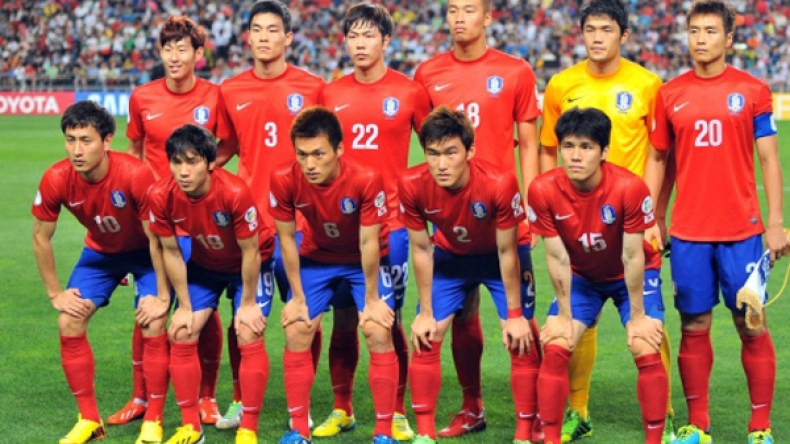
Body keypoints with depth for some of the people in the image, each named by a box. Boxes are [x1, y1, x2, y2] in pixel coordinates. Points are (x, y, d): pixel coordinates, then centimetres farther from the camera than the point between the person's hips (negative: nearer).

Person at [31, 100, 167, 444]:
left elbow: (157, 239, -24)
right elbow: (40, 238, -7)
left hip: (145, 252, -4)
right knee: (69, 324, -8)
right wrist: (55, 293, -5)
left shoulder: (135, 175, -35)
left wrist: (162, 297, -20)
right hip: (100, 251, 4)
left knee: (153, 327, -18)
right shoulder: (56, 180, -24)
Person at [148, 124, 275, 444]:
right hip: (204, 264, 4)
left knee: (249, 336, -15)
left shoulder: (235, 192, -36)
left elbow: (250, 252, -24)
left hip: (250, 264, -4)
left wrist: (248, 303, -15)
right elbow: (171, 252, -11)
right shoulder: (162, 196, -25)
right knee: (181, 335, -3)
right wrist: (185, 306, -7)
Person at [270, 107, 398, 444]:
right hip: (316, 259, 3)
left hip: (365, 261, -2)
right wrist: (297, 297, -8)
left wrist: (372, 299, -15)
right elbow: (287, 238, -13)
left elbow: (369, 243, -23)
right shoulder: (284, 180, -26)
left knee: (378, 333, -14)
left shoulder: (366, 180, -34)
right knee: (296, 332, -6)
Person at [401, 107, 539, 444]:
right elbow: (421, 250, -13)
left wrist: (514, 315, -15)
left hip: (500, 257, -2)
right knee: (425, 338, -5)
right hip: (450, 256, 2)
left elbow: (507, 252, -23)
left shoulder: (499, 184, -36)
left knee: (521, 340, -11)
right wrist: (426, 313, -8)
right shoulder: (413, 186, -28)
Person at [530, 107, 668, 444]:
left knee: (646, 350, -17)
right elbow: (557, 257, -15)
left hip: (632, 276, -2)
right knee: (554, 348, -12)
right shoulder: (543, 190, -25)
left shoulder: (629, 188, -31)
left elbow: (632, 257, -22)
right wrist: (564, 316, -9)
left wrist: (638, 316, -15)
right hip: (580, 277, 2)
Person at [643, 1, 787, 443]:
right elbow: (657, 158, 12)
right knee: (694, 327, 6)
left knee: (752, 325, 2)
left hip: (742, 230, -2)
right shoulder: (670, 94, 6)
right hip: (687, 232, 2)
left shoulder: (753, 90, 0)